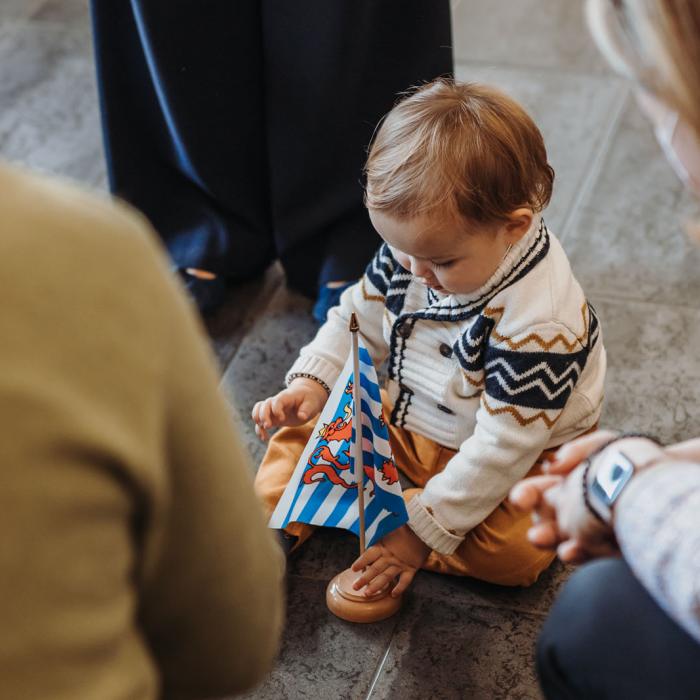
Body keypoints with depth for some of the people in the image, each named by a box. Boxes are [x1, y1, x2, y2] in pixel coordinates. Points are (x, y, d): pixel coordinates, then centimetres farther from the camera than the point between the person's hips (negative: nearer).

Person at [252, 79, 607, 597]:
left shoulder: (540, 322, -35)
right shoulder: (415, 245, -14)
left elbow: (503, 445, -31)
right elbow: (362, 314, 3)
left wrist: (424, 529, -28)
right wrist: (311, 383, -12)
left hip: (523, 454, -6)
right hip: (408, 420, 6)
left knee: (515, 552, -30)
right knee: (308, 422, -3)